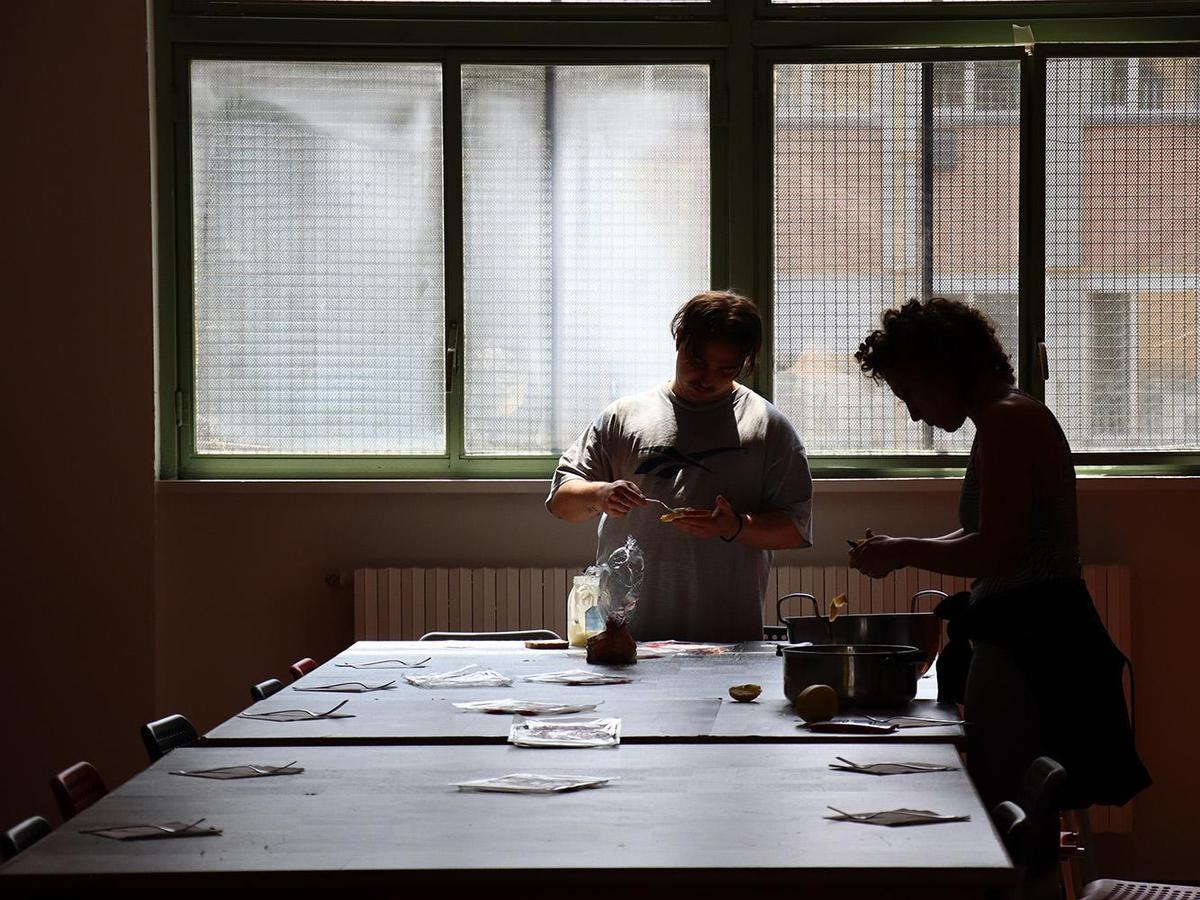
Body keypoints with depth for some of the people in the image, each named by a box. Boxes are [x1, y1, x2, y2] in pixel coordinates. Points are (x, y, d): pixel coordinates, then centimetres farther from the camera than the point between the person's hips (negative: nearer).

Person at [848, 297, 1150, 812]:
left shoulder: (1007, 421, -13)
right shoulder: (1012, 417, 17)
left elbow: (995, 555, -21)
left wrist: (903, 552, -8)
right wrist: (900, 551, 17)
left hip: (1026, 647, -10)